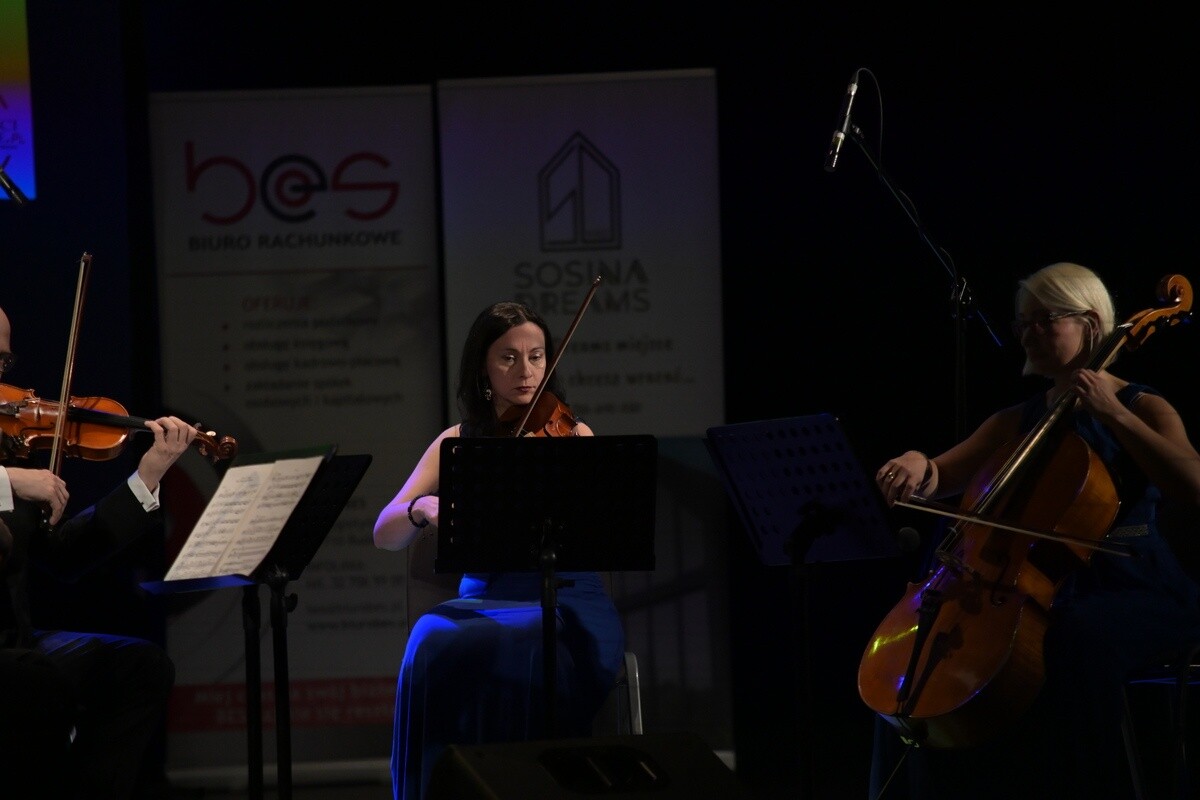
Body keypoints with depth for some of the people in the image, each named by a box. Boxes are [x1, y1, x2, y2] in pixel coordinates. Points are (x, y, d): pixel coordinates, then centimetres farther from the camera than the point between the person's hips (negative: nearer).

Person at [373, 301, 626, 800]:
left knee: (516, 651, -35)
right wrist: (422, 509, -21)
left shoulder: (572, 436, 7)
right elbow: (385, 535, 1)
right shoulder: (459, 443, 11)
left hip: (566, 603, -2)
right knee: (437, 644, -31)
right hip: (484, 600, 2)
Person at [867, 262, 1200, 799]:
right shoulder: (1017, 422, 17)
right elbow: (942, 479, 11)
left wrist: (1113, 413, -18)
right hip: (1051, 588, 6)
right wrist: (916, 467, -14)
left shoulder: (1143, 408, 2)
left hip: (1140, 593, -6)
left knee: (1077, 634, -38)